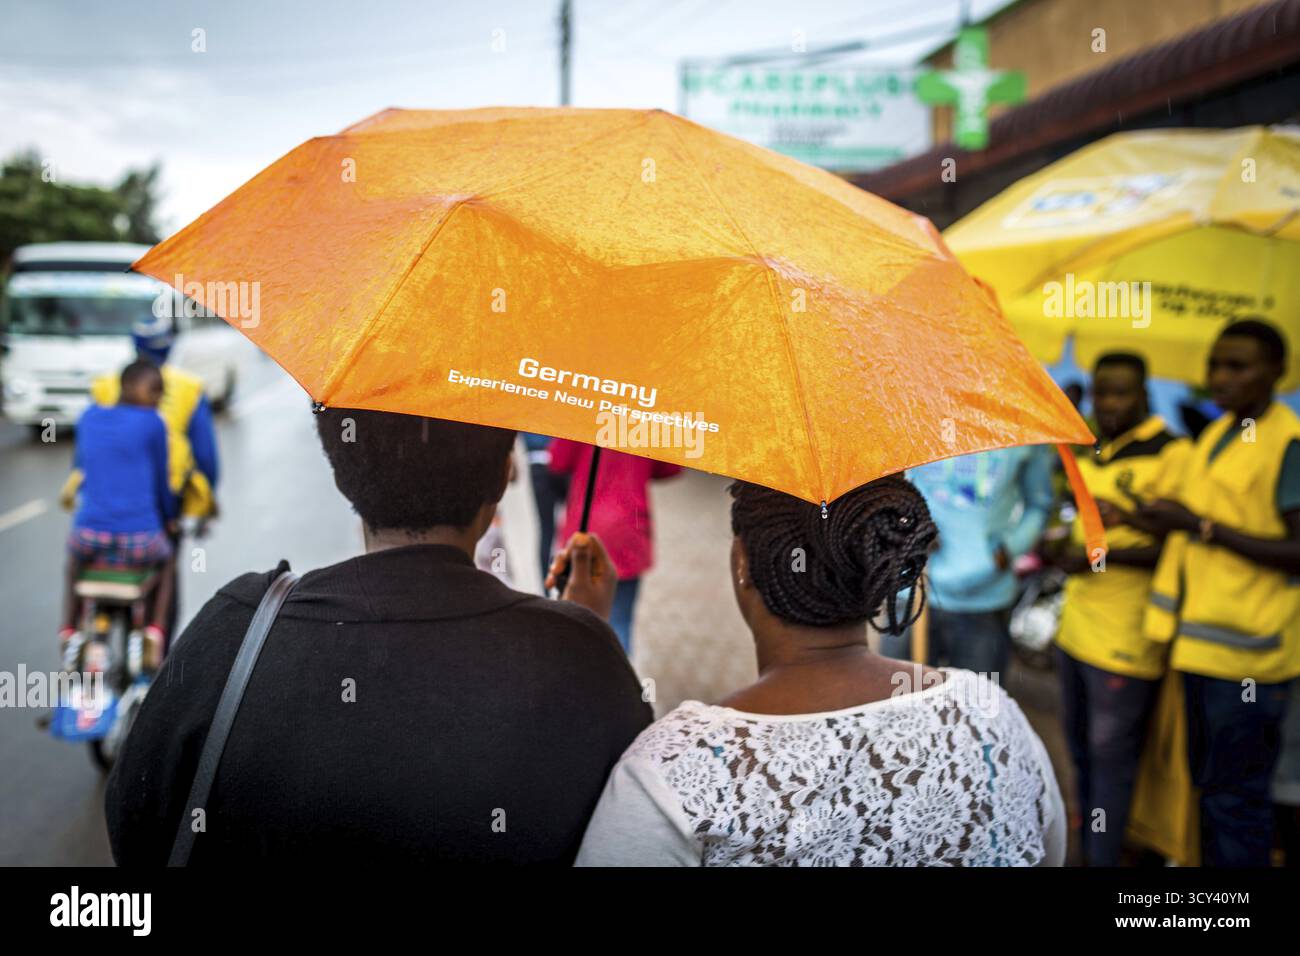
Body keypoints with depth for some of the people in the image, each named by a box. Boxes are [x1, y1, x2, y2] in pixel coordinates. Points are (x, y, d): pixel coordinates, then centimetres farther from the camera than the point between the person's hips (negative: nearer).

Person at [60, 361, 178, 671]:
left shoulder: (89, 417, 10)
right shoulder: (152, 423, -3)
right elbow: (161, 481, 7)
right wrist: (169, 518, 26)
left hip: (89, 533, 3)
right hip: (139, 540, -3)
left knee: (75, 562, 40)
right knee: (165, 560, 33)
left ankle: (67, 631, 24)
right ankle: (154, 634, 17)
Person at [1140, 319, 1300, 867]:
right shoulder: (1215, 436, 15)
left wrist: (1202, 526, -20)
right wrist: (1162, 522, 5)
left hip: (1245, 648, -9)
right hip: (1202, 638, 9)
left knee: (1234, 795, -1)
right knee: (1208, 780, 19)